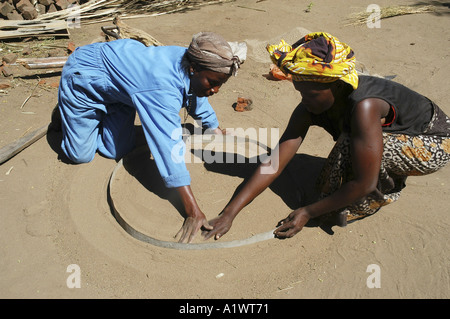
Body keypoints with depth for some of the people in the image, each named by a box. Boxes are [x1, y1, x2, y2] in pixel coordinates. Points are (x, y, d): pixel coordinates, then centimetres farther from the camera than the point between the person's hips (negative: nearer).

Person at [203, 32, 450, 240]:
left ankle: (349, 211, -6)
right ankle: (388, 184, 20)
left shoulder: (363, 106, -38)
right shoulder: (309, 109, -16)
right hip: (400, 136, 7)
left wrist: (308, 212, -23)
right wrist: (229, 213, -23)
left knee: (351, 144, -32)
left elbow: (364, 184, -33)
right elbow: (274, 162, -19)